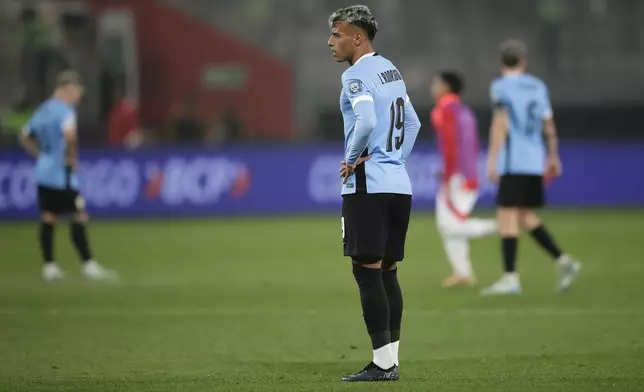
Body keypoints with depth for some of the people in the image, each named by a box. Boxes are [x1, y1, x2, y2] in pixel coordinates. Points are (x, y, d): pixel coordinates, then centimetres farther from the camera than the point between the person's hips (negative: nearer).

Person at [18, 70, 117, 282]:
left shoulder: (43, 110, 14)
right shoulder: (65, 110, -13)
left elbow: (25, 137, 24)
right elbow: (69, 134, -32)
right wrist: (72, 157, -18)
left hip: (43, 171, 8)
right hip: (62, 175, -8)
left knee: (48, 219, 8)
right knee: (79, 217, -4)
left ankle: (49, 267, 10)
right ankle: (89, 266, -4)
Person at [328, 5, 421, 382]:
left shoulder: (356, 75, -11)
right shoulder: (391, 70, 17)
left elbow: (366, 122, -25)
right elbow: (412, 123, 23)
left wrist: (352, 159, -10)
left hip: (369, 185, -9)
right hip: (399, 184, 9)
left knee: (367, 270, -7)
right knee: (387, 272, 11)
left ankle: (382, 363, -10)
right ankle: (391, 360, 11)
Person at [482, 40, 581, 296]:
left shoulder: (501, 87, -4)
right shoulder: (537, 86, 15)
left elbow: (500, 124, -13)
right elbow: (549, 124, 18)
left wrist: (492, 159, -15)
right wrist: (553, 156, 27)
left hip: (513, 162, -7)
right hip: (536, 161, 7)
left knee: (507, 214, -5)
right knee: (525, 216, 16)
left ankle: (510, 278, -9)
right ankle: (563, 261, 8)